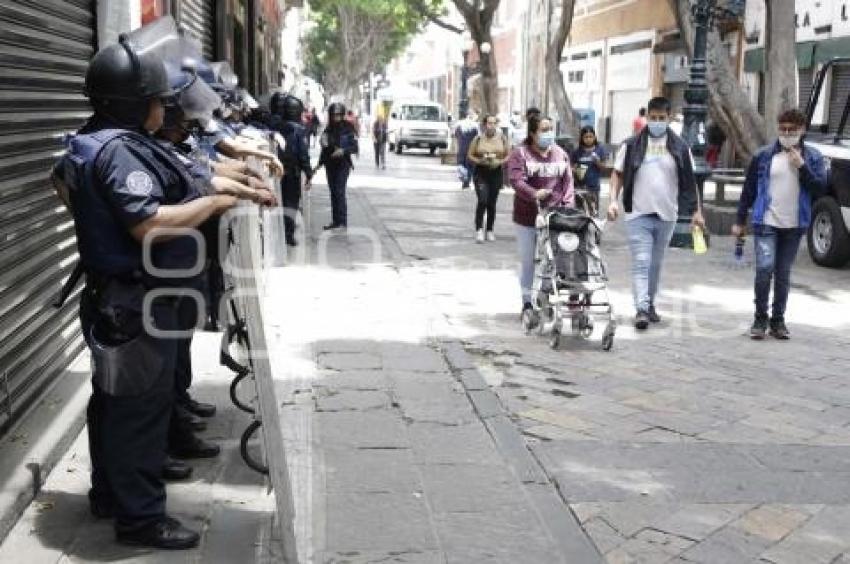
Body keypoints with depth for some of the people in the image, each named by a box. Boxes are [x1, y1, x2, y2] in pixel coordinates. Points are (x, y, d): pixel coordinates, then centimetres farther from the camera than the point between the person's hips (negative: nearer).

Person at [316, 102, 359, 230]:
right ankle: (335, 221, 14)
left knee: (339, 192, -11)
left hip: (343, 165, -5)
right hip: (330, 165, 5)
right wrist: (320, 163, 15)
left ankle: (343, 222, -8)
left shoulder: (348, 129, -6)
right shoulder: (328, 130, 9)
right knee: (333, 192, 8)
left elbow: (355, 148, -8)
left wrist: (343, 150, -23)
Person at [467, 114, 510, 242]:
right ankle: (479, 229, -6)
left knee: (492, 203, 7)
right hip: (481, 174, -2)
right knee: (482, 201, -15)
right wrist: (480, 161, -15)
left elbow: (509, 156, 6)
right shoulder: (478, 139, 1)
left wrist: (500, 162, -13)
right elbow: (469, 156, 2)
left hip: (496, 173, 2)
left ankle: (490, 230, 18)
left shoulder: (502, 138, 5)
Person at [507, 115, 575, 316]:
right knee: (527, 261, 8)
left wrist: (568, 207, -5)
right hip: (527, 216, -2)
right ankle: (527, 302, 19)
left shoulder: (560, 154, 12)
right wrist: (534, 194, -31)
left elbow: (568, 182, 9)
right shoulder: (520, 154, -2)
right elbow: (516, 180, -15)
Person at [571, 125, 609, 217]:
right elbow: (573, 167, 8)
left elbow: (603, 167, 4)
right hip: (580, 184, 0)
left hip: (594, 184, 0)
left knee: (594, 211, 0)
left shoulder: (600, 149, 1)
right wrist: (576, 171, -13)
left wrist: (597, 161, -15)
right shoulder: (577, 151, 2)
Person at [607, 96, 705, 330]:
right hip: (638, 214, -3)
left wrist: (696, 211, 4)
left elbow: (690, 181, 9)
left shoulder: (680, 148, 5)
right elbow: (618, 173, 5)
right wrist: (614, 200, -7)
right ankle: (641, 309, -15)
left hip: (667, 215, 3)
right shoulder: (632, 145, 0)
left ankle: (650, 304, 26)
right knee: (641, 263, -10)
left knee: (656, 264, 13)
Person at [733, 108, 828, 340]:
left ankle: (778, 320, 20)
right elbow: (748, 190, 6)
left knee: (783, 275, 9)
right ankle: (760, 318, 1)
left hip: (794, 226, 2)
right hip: (766, 223, -2)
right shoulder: (764, 155, 2)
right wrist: (740, 221, 6)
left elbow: (820, 189, -4)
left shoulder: (813, 157, 5)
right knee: (764, 269, -14)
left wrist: (802, 166, -14)